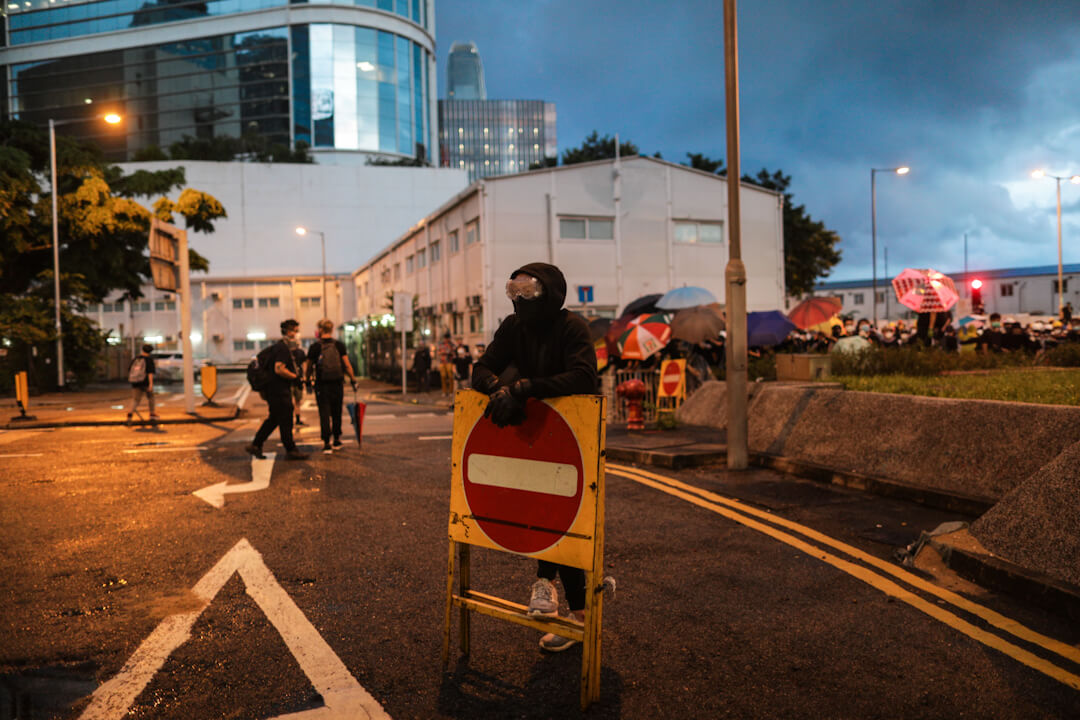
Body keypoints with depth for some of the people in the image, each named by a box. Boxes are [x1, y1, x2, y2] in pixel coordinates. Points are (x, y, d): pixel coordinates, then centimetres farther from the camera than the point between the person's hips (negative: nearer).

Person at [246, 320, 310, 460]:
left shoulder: (278, 346, 16)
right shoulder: (283, 348, -17)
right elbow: (279, 369, -26)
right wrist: (295, 376, -14)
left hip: (274, 389, 10)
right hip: (279, 391, -10)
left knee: (273, 419, 15)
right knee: (285, 421, -2)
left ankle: (255, 445, 18)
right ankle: (291, 450, 6)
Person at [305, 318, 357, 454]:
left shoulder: (314, 347, -4)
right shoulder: (339, 345, 1)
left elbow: (309, 367, 5)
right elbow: (347, 365, -2)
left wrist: (308, 380, 21)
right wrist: (353, 379, 6)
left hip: (321, 385, -2)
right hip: (337, 384, 2)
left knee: (324, 414, 0)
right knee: (337, 413, 14)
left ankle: (327, 444, -7)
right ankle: (337, 441, 24)